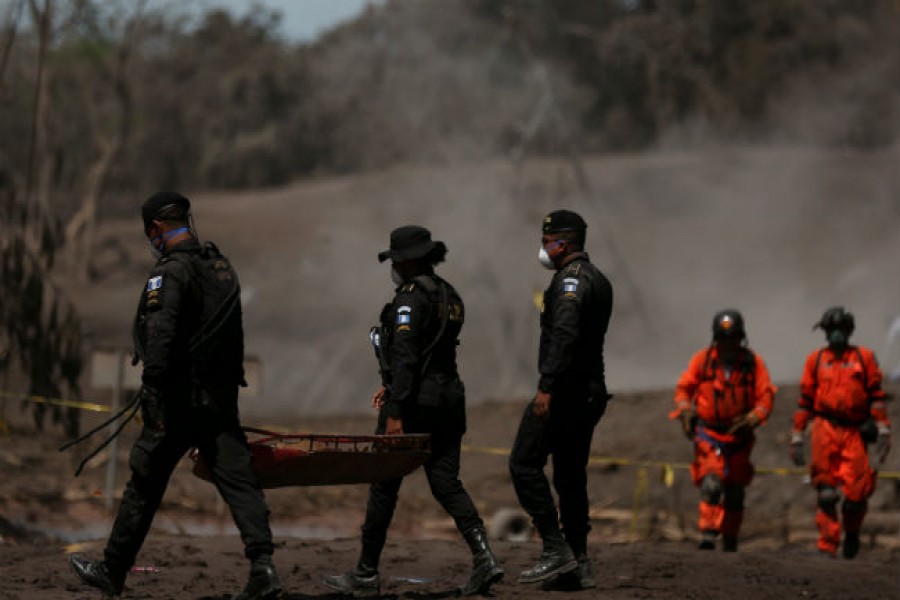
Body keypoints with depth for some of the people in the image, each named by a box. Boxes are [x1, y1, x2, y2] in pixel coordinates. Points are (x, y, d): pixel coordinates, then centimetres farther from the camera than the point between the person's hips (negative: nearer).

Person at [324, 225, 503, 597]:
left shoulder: (411, 296, -13)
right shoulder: (450, 295, 15)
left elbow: (405, 356, -20)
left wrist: (395, 411, -21)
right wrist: (392, 387, 23)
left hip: (415, 399, -8)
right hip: (449, 397, 8)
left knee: (384, 486, 3)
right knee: (446, 483, 6)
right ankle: (484, 557, -11)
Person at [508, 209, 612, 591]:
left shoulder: (570, 278, -12)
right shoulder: (599, 281, 19)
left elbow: (564, 334, -24)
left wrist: (546, 387, -29)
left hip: (565, 389, -10)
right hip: (591, 391, 10)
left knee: (524, 464, -9)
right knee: (570, 475, 11)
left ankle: (555, 549, -14)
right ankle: (578, 565, 10)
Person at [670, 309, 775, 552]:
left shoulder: (753, 363, -4)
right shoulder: (703, 359, -5)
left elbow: (766, 397, -6)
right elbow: (684, 388, 2)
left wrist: (753, 418, -24)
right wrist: (685, 411, -16)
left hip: (739, 436, 2)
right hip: (708, 434, -2)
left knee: (734, 493, 11)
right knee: (711, 484, -22)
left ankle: (730, 543, 26)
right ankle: (707, 536, -27)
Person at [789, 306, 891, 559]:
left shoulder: (864, 357, 10)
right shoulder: (815, 359, 12)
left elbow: (876, 396, 7)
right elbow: (805, 400, 13)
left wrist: (883, 431, -1)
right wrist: (797, 436, 9)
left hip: (854, 432, -1)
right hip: (825, 431, 1)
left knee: (856, 494, -6)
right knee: (826, 494, -5)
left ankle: (852, 533, 22)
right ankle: (827, 547, 0)